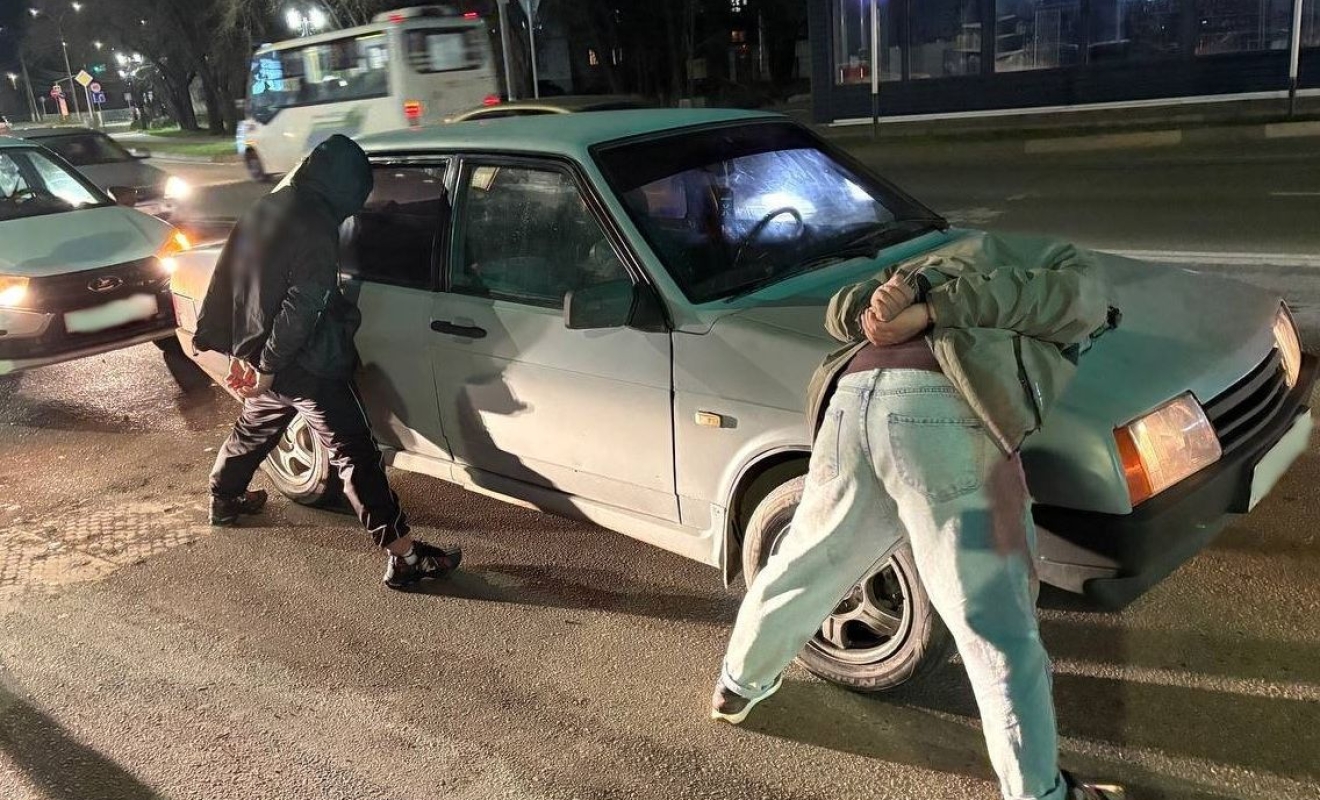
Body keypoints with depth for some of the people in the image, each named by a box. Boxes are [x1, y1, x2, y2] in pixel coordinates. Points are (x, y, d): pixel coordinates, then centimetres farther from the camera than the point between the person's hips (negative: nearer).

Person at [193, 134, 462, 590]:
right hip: (307, 365, -9)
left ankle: (224, 500, 54)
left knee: (254, 430, 31)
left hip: (265, 357, 9)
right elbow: (302, 306, -24)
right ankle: (404, 556, -6)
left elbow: (230, 283, 14)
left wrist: (241, 352, 19)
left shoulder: (266, 209, 8)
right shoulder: (315, 226, -19)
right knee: (355, 453, -8)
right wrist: (270, 366, -15)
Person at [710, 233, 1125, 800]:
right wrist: (921, 316, -1)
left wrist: (882, 304, 8)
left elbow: (841, 309, 29)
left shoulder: (946, 259, 41)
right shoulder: (1078, 276, 26)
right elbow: (1048, 294, 2)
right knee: (997, 627, 6)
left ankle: (738, 685, 48)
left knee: (802, 568, 26)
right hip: (941, 412, -6)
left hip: (851, 398, 6)